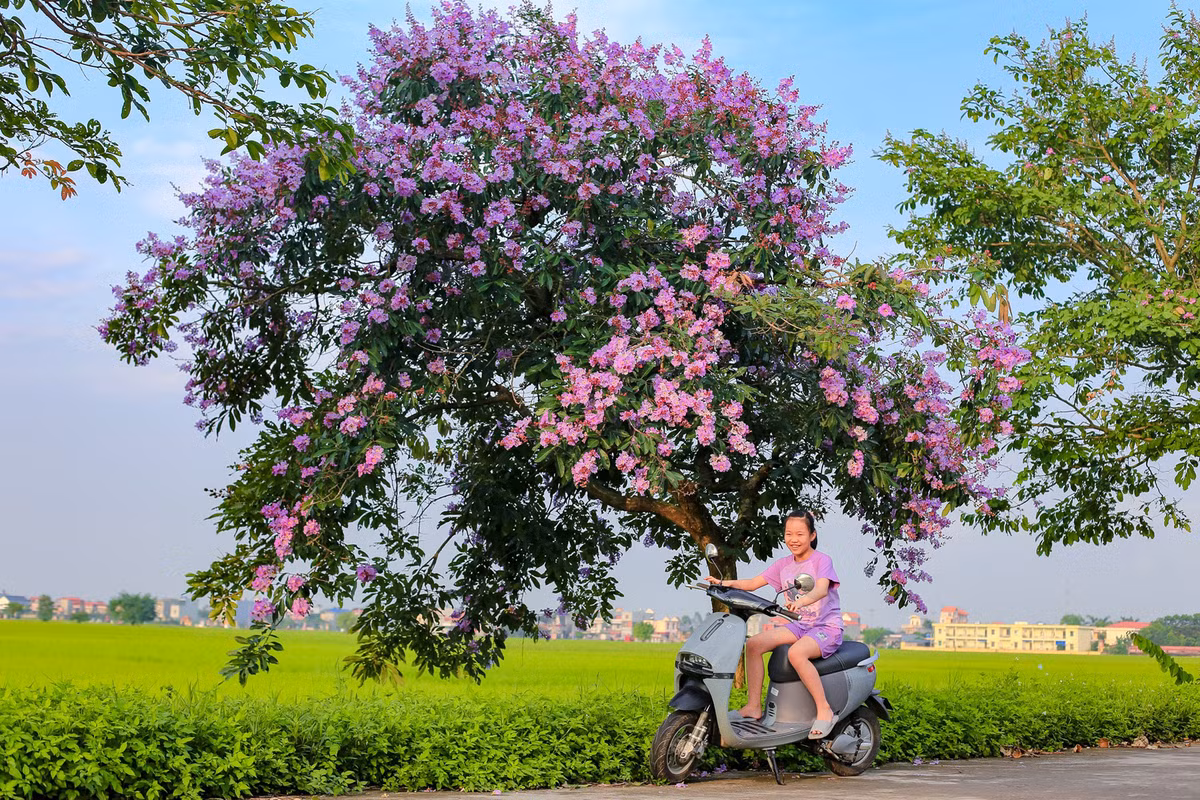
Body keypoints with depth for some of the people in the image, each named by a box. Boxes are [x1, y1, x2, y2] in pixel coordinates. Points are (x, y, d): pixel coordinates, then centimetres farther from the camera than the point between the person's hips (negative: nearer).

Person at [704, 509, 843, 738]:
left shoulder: (822, 560, -8)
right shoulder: (784, 564, 11)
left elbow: (822, 589, -27)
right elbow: (754, 583, 7)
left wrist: (802, 600, -49)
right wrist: (727, 583, -12)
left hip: (827, 626, -7)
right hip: (800, 625, 7)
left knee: (796, 653, -36)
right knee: (754, 644, -13)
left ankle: (824, 711, -27)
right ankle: (754, 706, -9)